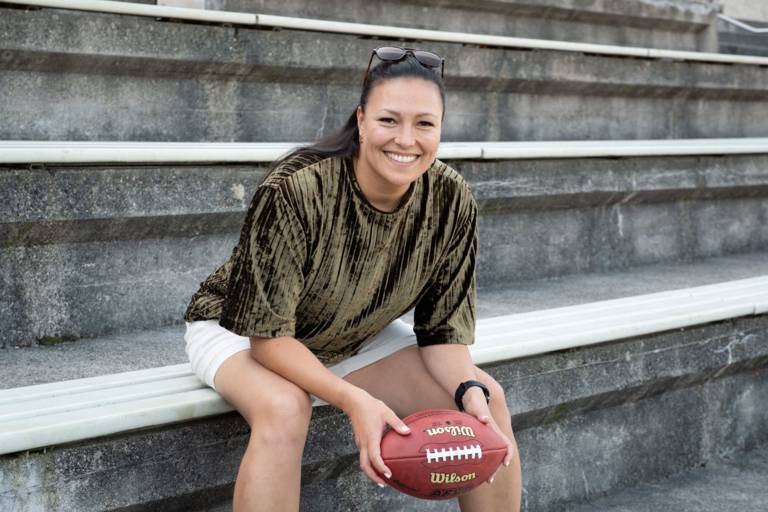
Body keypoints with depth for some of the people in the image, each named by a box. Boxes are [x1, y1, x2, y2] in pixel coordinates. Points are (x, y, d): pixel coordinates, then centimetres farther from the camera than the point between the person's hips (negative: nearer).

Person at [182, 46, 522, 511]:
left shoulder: (452, 202, -18)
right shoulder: (293, 191, -33)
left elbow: (443, 329, -9)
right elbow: (268, 334, -29)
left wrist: (471, 392, -29)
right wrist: (354, 400, -42)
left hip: (357, 341, 5)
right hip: (241, 330, -5)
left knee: (489, 399, -11)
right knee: (284, 408, -38)